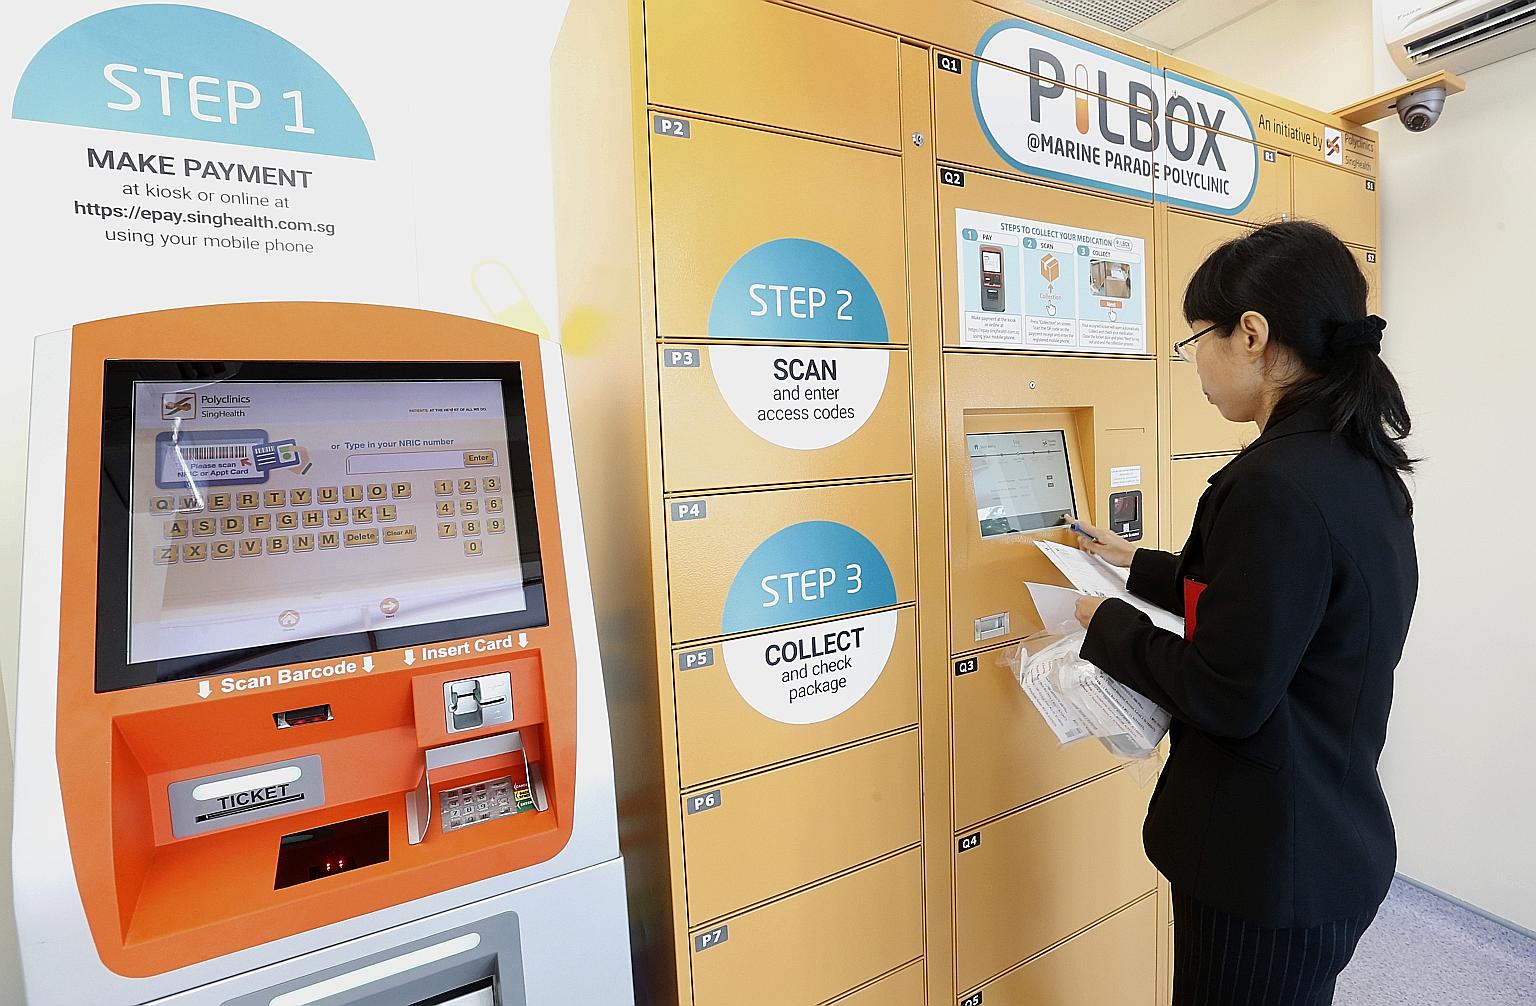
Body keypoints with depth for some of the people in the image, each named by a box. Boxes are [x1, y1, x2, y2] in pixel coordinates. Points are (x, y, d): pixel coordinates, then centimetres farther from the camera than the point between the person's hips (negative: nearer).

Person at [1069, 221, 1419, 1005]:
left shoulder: (1277, 483, -29)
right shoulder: (1359, 464, 2)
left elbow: (1225, 694, -26)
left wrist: (1108, 626, -12)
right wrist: (1141, 567, 16)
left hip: (1268, 865, -8)